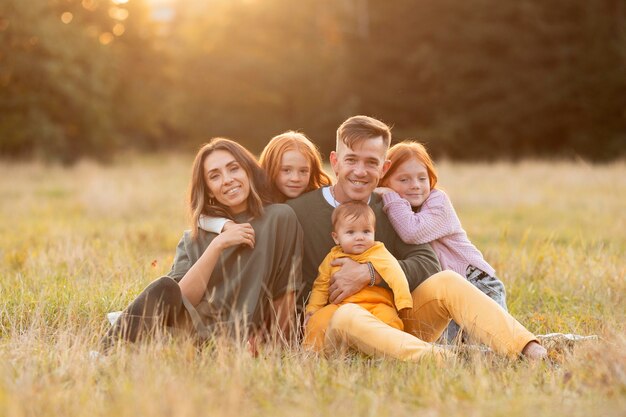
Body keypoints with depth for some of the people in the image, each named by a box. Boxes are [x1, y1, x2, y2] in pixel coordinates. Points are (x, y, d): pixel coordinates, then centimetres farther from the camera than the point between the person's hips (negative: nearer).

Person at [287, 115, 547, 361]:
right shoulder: (298, 212, -1)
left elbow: (428, 265, -3)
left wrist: (369, 273, -15)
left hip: (394, 322, 4)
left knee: (446, 282, -19)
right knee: (347, 316, -39)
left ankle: (531, 352, -36)